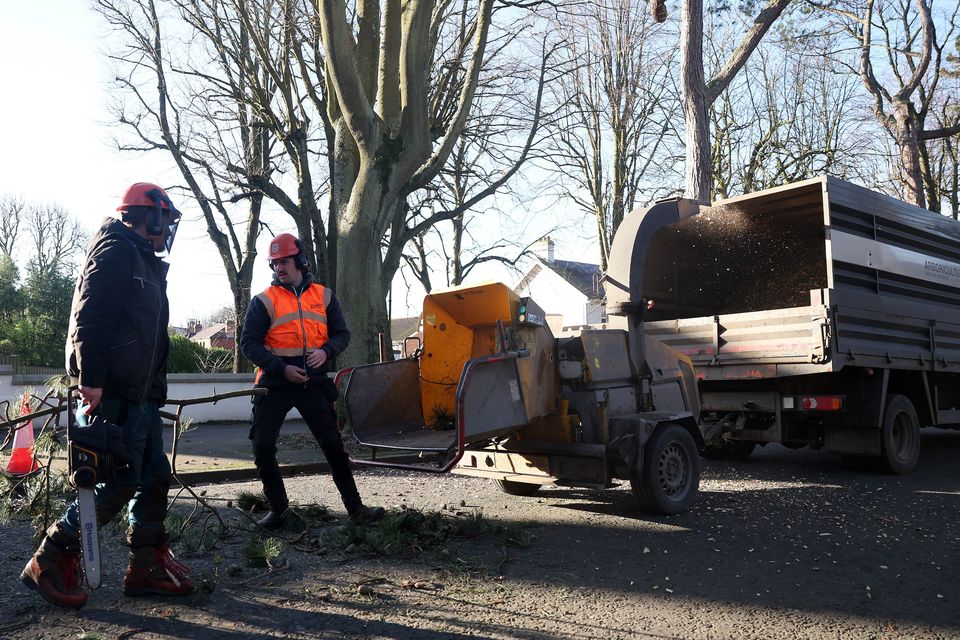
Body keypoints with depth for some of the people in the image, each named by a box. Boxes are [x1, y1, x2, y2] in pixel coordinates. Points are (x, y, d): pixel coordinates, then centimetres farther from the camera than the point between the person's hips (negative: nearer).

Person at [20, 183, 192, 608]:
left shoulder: (144, 263, 22)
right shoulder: (116, 251, -9)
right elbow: (90, 317, -21)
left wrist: (156, 389, 22)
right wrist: (91, 377, -26)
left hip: (141, 394, 10)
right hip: (114, 393, -10)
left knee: (155, 477, 9)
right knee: (120, 483, -8)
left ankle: (148, 567, 18)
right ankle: (49, 563, 7)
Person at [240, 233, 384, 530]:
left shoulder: (324, 296, 8)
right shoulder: (264, 301, -1)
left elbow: (342, 334, 11)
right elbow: (249, 343, -5)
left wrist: (325, 351, -11)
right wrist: (282, 369, -17)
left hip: (314, 383, 1)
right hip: (275, 385, -1)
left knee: (334, 446, 2)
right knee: (263, 447, -4)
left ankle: (355, 507, 11)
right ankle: (277, 509, 15)